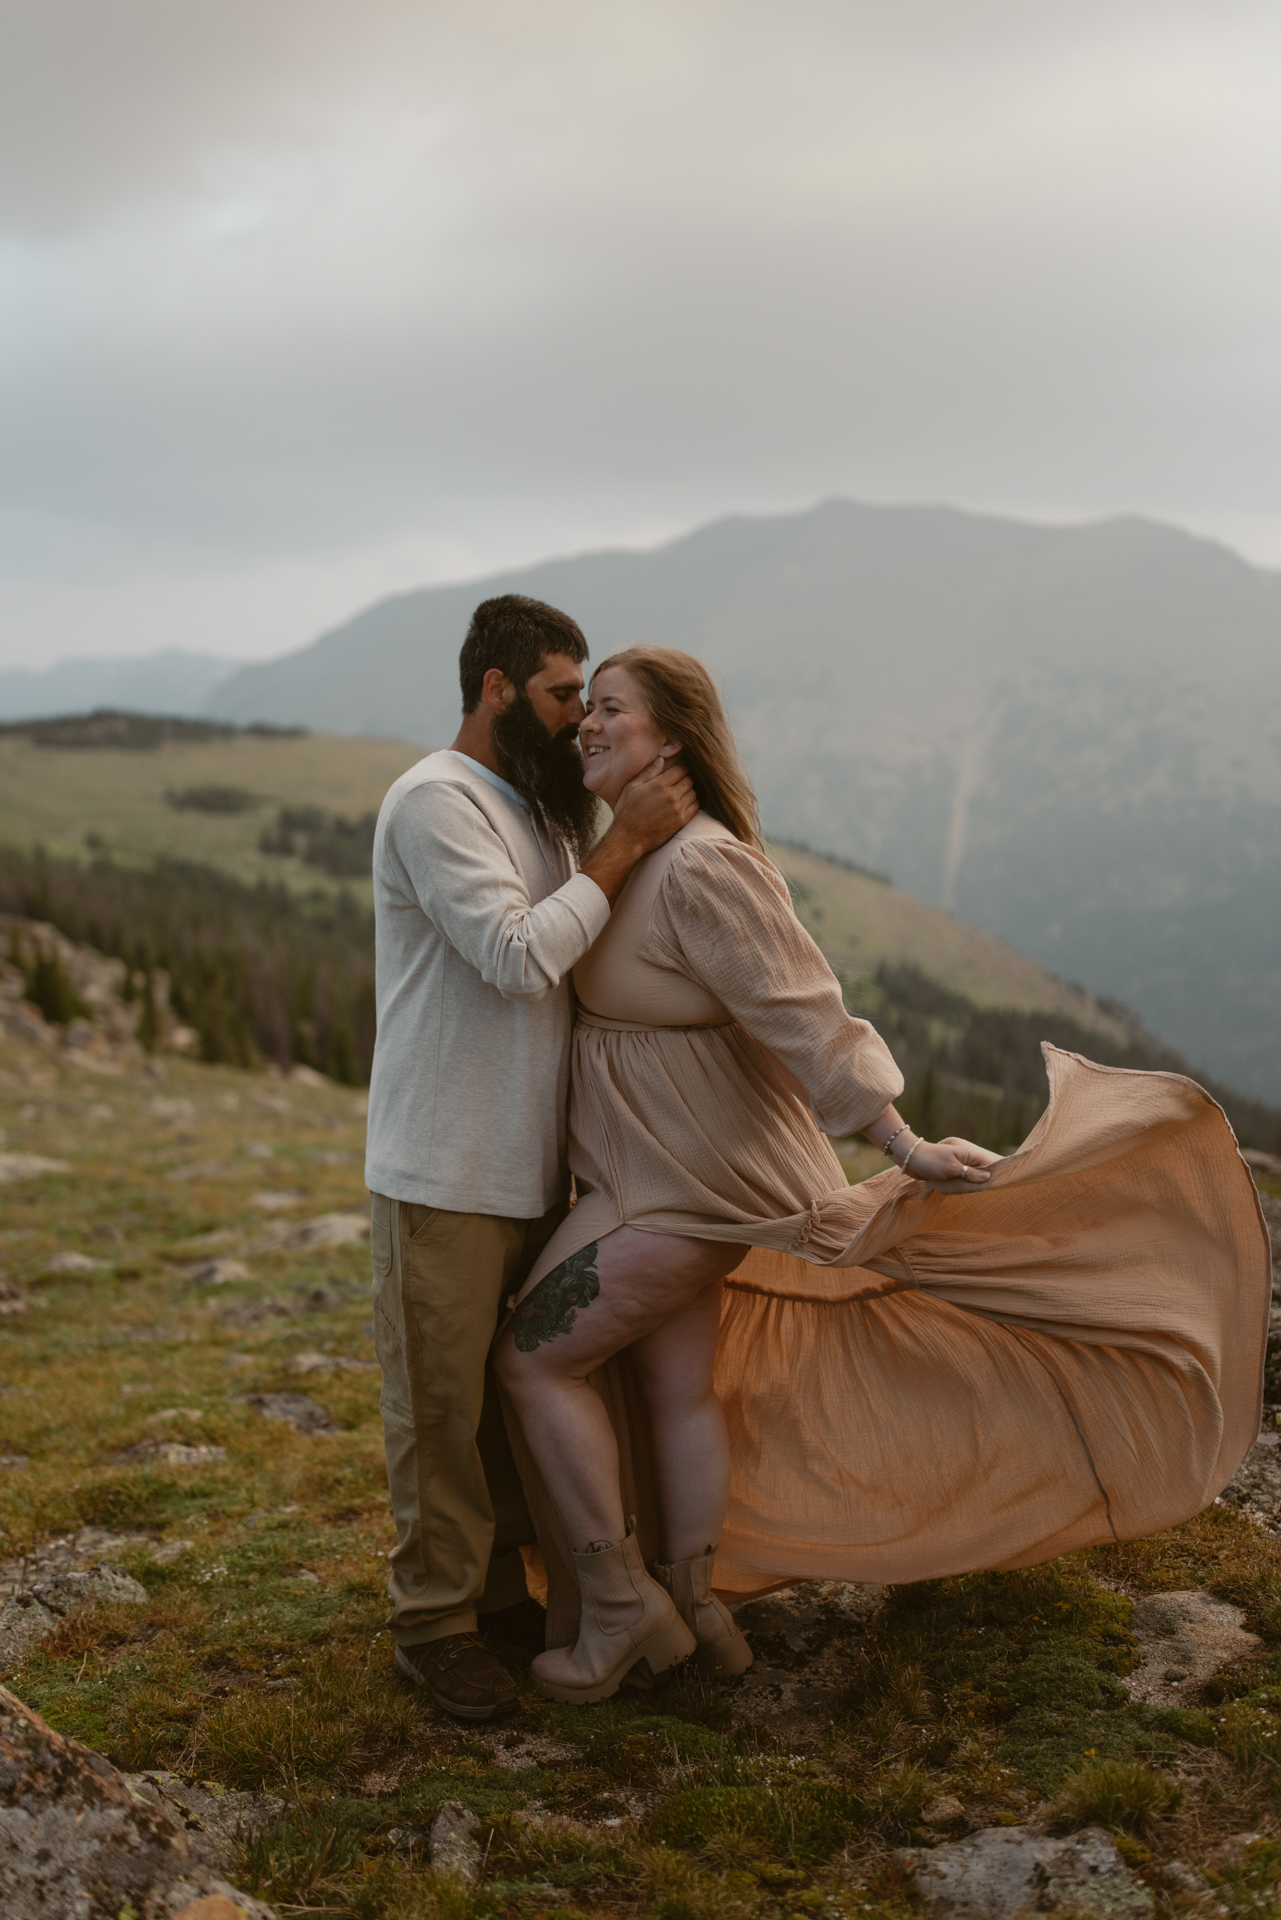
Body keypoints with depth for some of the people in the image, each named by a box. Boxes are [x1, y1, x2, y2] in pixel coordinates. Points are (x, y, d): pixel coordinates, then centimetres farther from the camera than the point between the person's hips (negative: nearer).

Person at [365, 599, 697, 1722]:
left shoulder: (540, 808, 14)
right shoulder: (435, 802, -15)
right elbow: (519, 956, -25)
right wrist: (625, 843, -21)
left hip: (533, 1165, 8)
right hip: (443, 1176, -8)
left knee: (518, 1388, 16)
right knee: (441, 1403, 2)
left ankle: (500, 1587, 30)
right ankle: (434, 1623, 14)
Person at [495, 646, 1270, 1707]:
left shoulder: (701, 868, -25)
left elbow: (802, 1016, -25)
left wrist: (902, 1145, -22)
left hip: (686, 1182, -9)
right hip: (666, 1170, 9)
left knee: (532, 1359, -3)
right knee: (676, 1385, 17)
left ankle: (617, 1606, 9)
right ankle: (691, 1601, 30)